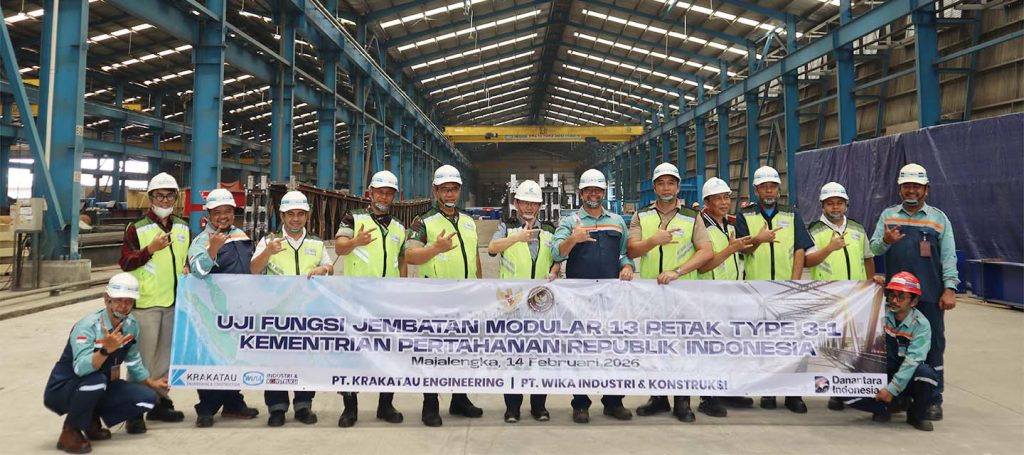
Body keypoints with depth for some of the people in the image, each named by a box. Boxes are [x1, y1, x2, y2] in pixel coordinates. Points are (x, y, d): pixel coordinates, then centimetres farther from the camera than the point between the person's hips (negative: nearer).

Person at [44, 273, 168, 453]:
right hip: (62, 390, -6)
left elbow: (134, 363, 13)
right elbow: (81, 368, -41)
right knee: (96, 380, -37)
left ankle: (92, 422, 11)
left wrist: (152, 383, 16)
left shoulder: (132, 325, -5)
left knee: (148, 398, -8)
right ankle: (70, 432, -11)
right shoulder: (88, 326, -26)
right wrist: (107, 349, -54)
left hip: (99, 390, 6)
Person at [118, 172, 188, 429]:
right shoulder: (136, 229, -5)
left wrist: (188, 268, 1)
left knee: (166, 355, 14)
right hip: (145, 302, -5)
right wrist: (151, 248, -22)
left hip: (174, 301, 6)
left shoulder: (183, 228, 11)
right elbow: (125, 263, -9)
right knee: (142, 358, -4)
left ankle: (160, 402, 26)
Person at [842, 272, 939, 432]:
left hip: (906, 379, -1)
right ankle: (889, 406, 2)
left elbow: (913, 360, -20)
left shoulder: (921, 324, -12)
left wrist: (892, 389, -27)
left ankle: (917, 415, -5)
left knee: (927, 373, -34)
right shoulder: (879, 311, -6)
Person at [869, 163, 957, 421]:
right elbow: (874, 247, 4)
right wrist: (885, 241, -19)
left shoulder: (939, 218, 6)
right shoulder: (888, 215, 10)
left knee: (932, 346, 2)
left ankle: (934, 400, 11)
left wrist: (949, 289, -7)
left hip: (930, 296, -2)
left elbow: (948, 256, 2)